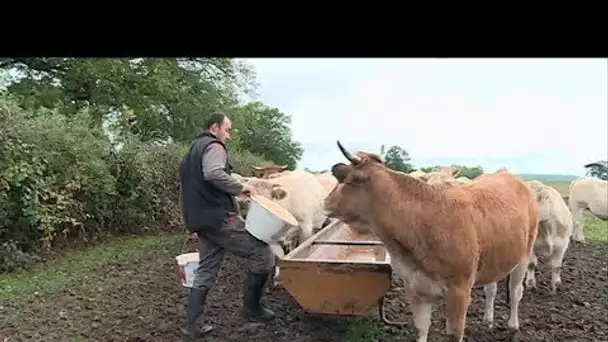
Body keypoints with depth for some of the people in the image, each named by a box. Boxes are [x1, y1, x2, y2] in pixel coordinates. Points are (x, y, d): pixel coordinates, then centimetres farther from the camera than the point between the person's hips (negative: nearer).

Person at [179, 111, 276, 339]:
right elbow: (213, 173, -28)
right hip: (220, 217, -10)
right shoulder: (214, 146, -6)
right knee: (263, 254, -4)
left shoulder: (193, 150, 24)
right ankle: (252, 307, 6)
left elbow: (188, 187, 26)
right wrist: (240, 188, -17)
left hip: (201, 221, 10)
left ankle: (193, 325, 15)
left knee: (205, 272, 14)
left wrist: (191, 220, 28)